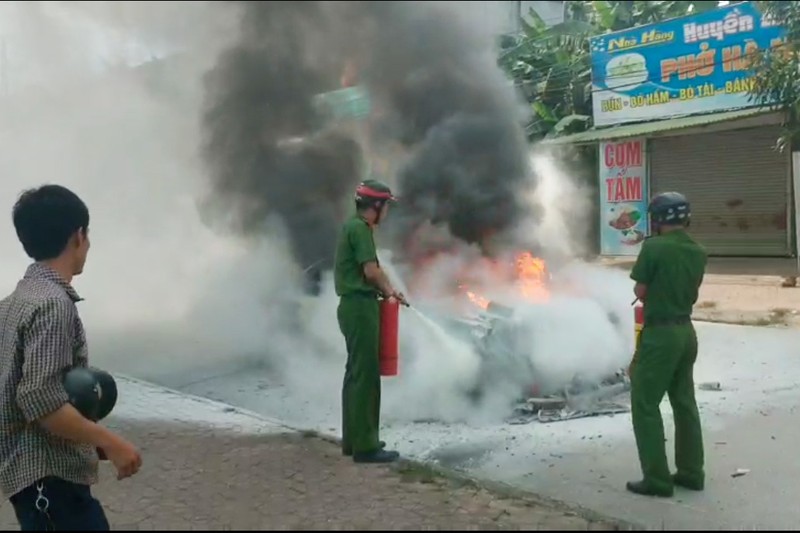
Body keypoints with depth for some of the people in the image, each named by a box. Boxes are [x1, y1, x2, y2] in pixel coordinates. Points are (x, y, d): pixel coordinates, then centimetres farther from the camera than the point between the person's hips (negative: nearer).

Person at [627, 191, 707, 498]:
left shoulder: (653, 247, -16)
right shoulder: (698, 253, 5)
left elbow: (640, 292, -10)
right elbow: (691, 293, 11)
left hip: (660, 333, -7)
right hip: (686, 331, 7)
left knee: (645, 405, 1)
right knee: (685, 403, 15)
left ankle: (657, 479, 2)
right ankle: (691, 472, 23)